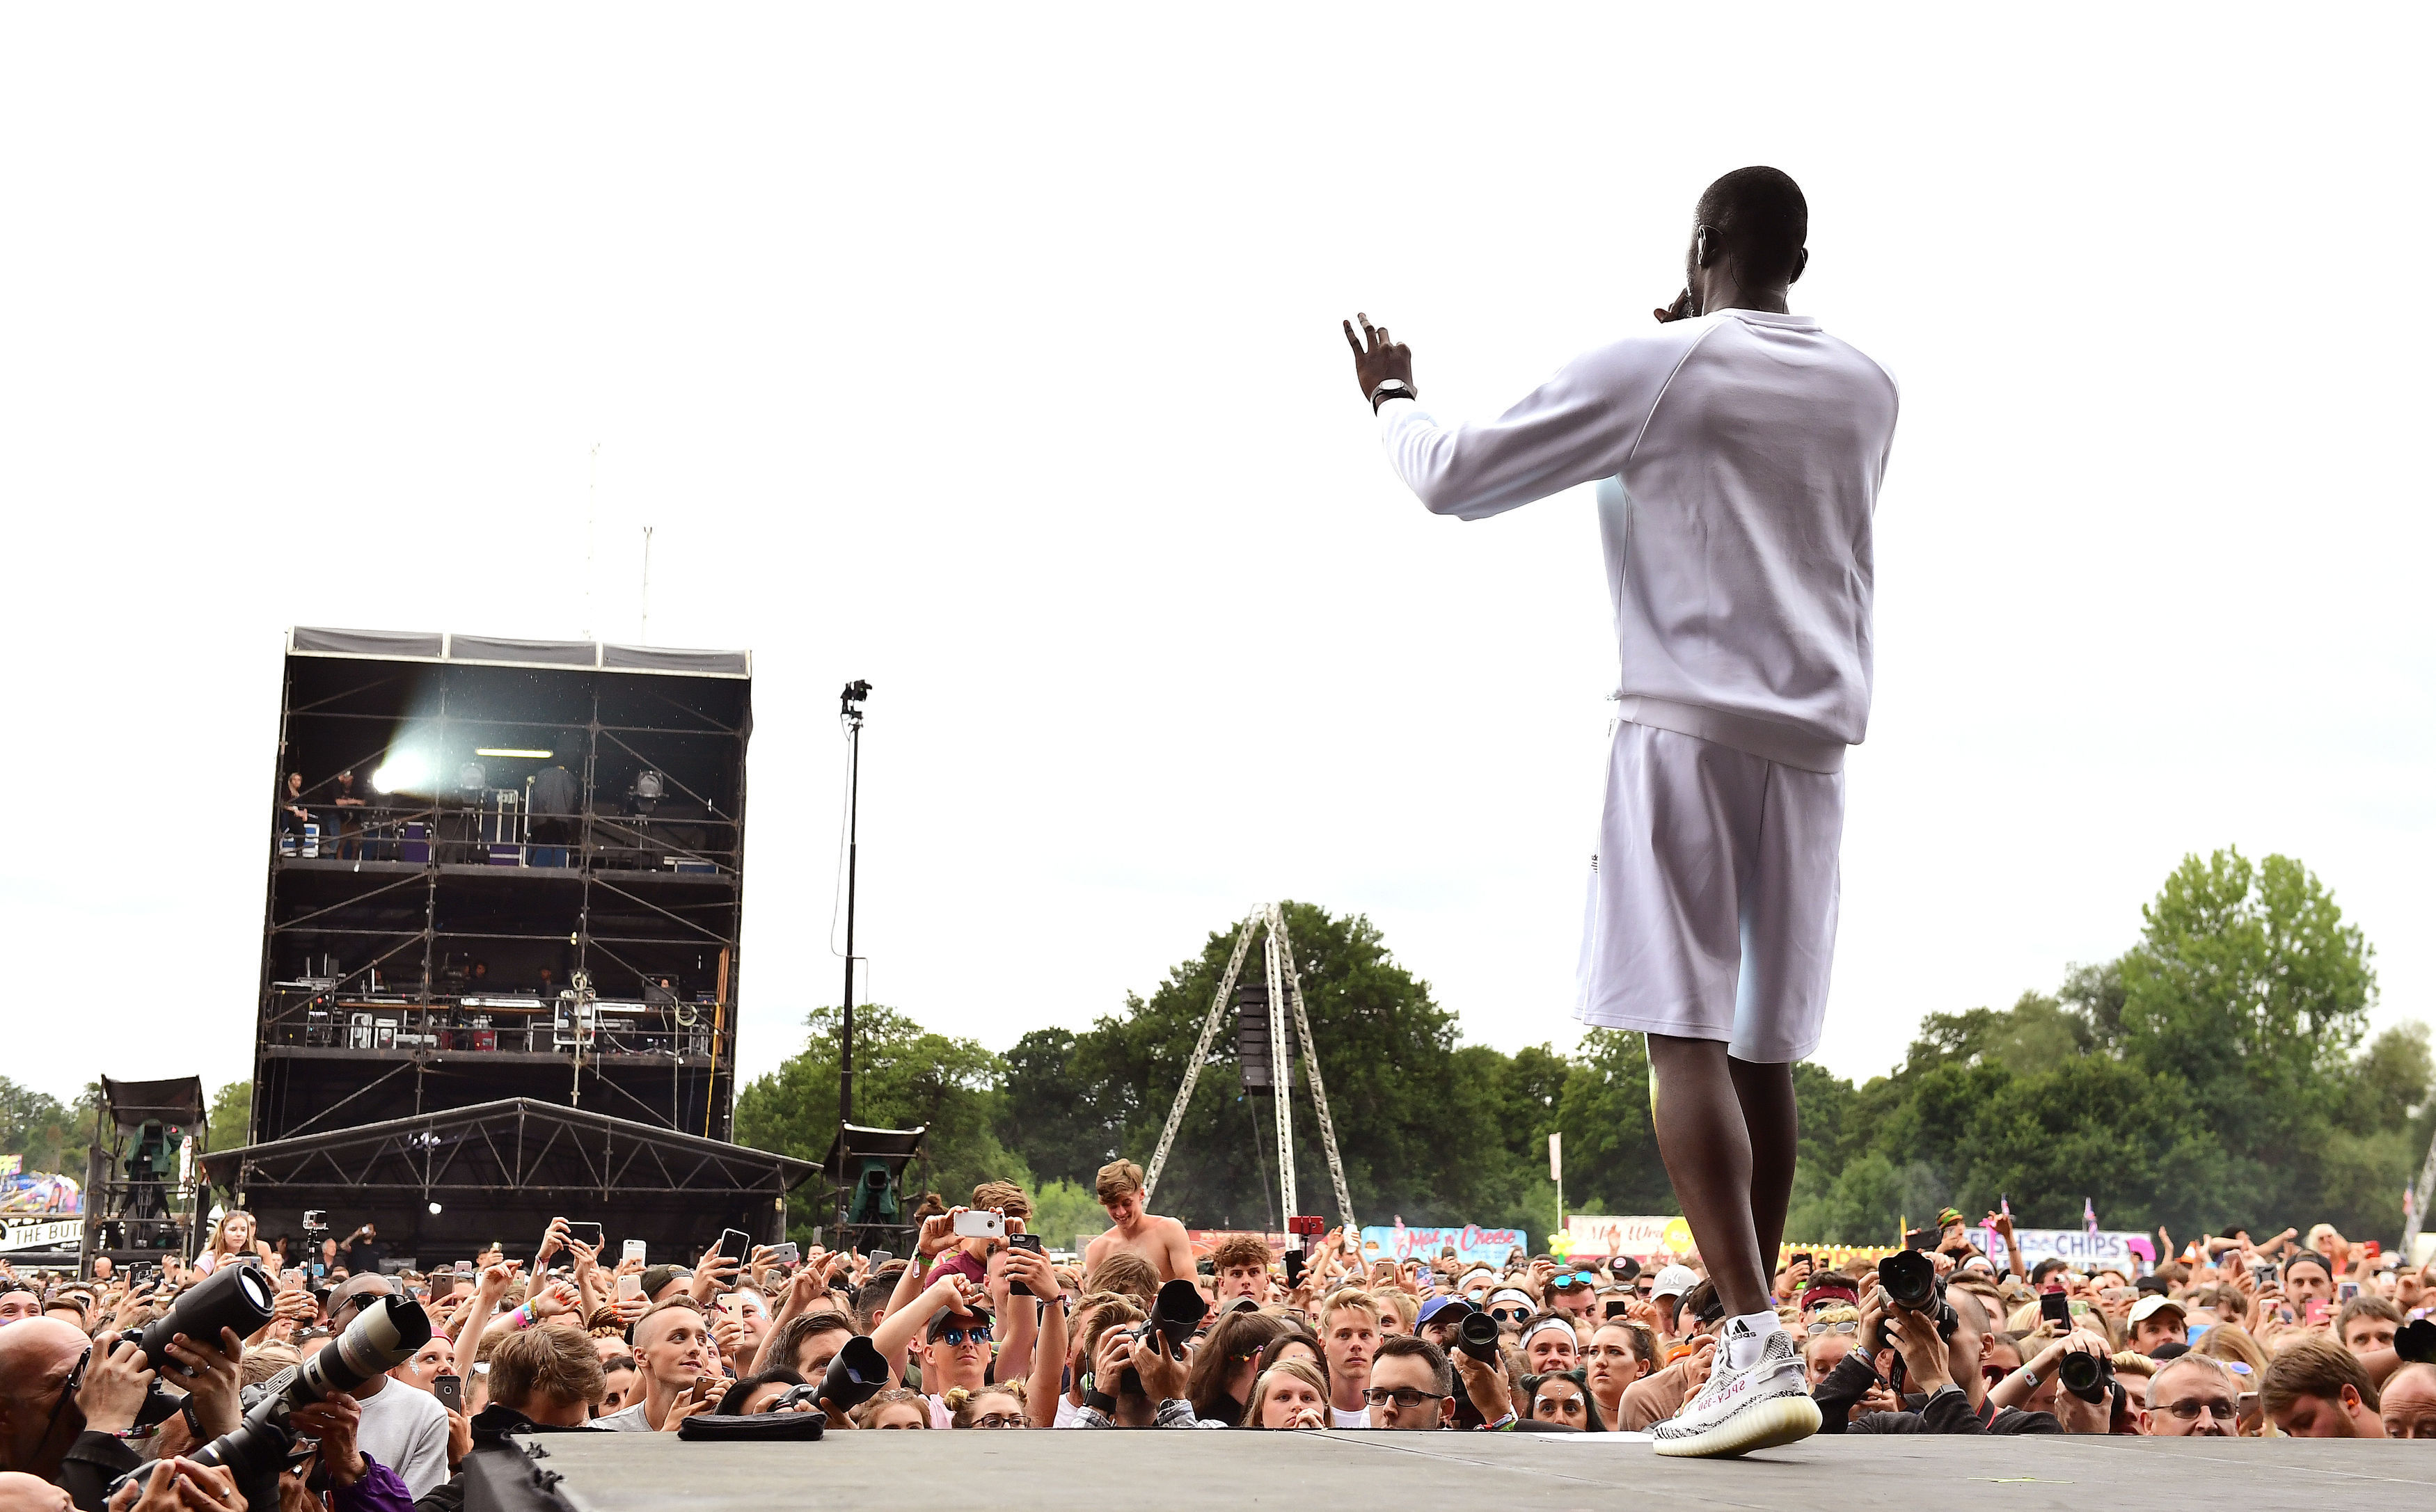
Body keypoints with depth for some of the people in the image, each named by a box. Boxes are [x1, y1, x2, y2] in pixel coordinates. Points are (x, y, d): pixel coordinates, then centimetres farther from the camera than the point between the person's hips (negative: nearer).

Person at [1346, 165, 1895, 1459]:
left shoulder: (1653, 370, -4)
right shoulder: (1864, 391, 13)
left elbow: (1452, 479, -2)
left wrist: (1390, 397, 19)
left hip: (1688, 728, -6)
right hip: (1813, 736, 6)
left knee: (1685, 1034, -9)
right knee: (1760, 1047, 10)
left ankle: (1757, 1348, -21)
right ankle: (1751, 1347, 13)